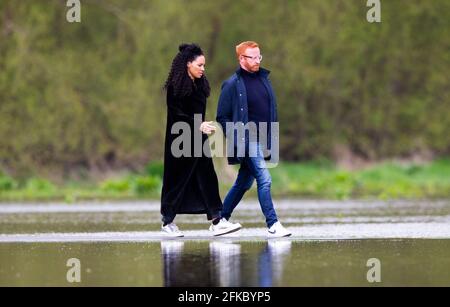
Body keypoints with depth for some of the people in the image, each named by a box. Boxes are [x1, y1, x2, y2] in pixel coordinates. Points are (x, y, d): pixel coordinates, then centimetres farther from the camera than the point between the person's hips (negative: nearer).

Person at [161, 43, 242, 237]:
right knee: (177, 181, 3)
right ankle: (167, 222, 16)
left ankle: (216, 222, -2)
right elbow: (176, 115, -17)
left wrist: (202, 127, 13)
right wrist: (199, 126, -23)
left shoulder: (200, 84, 9)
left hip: (198, 138, 7)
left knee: (207, 178, -2)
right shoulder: (175, 87, -13)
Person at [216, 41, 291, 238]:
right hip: (246, 141, -7)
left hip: (262, 141, 7)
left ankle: (221, 219, 27)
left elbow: (271, 110, 19)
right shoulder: (233, 85, -8)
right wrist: (236, 139, -14)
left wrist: (272, 137, 12)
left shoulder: (263, 79, 12)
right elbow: (222, 117, -6)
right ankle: (273, 225, -13)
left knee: (244, 183, 14)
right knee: (264, 180, -15)